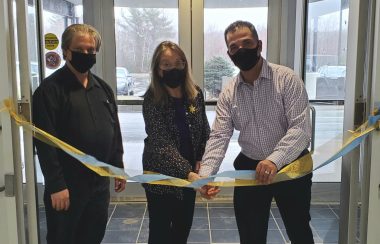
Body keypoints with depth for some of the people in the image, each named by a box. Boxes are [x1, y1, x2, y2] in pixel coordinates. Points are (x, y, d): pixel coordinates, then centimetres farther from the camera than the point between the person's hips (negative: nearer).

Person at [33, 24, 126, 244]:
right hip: (67, 184, -6)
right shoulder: (50, 89, -12)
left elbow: (115, 131, 15)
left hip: (100, 181, 6)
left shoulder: (103, 88, 9)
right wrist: (56, 184, -19)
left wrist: (119, 167, 13)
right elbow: (45, 141, -17)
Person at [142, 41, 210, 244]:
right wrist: (188, 172, -37)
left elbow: (204, 130, 9)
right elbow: (162, 144, -26)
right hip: (161, 174, -5)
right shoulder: (152, 100, -18)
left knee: (184, 226, 18)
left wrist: (200, 161, -3)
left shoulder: (195, 94, -3)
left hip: (189, 171, 5)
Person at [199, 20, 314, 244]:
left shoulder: (287, 79, -15)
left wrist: (274, 160, -38)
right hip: (249, 168, 3)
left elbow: (301, 128, -22)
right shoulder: (228, 93, -2)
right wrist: (205, 174, -24)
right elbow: (219, 137, -8)